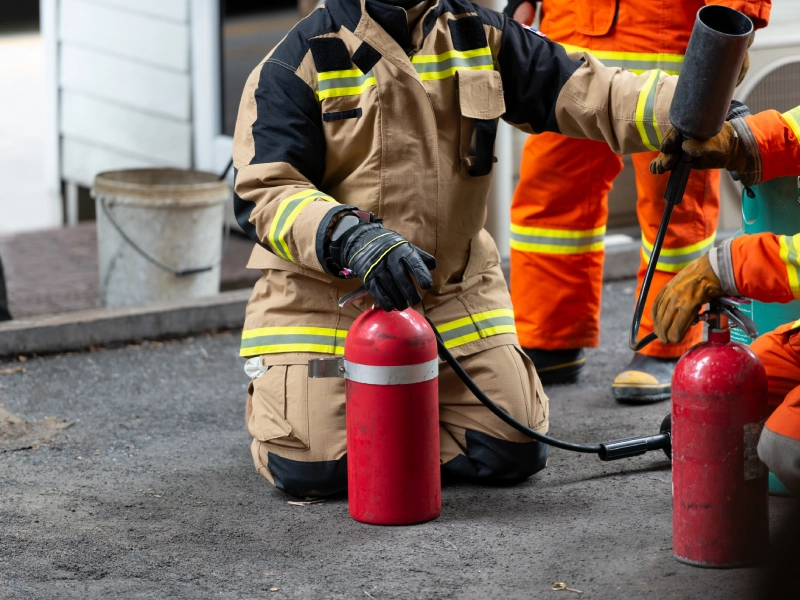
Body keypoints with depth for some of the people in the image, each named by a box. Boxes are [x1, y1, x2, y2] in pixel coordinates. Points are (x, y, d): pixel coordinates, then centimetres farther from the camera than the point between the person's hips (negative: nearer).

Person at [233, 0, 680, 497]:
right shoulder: (302, 61, -10)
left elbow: (583, 92, -4)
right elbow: (263, 192, -17)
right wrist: (348, 237, -36)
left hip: (453, 290, 4)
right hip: (325, 293, -4)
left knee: (514, 454, -4)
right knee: (311, 470, -16)